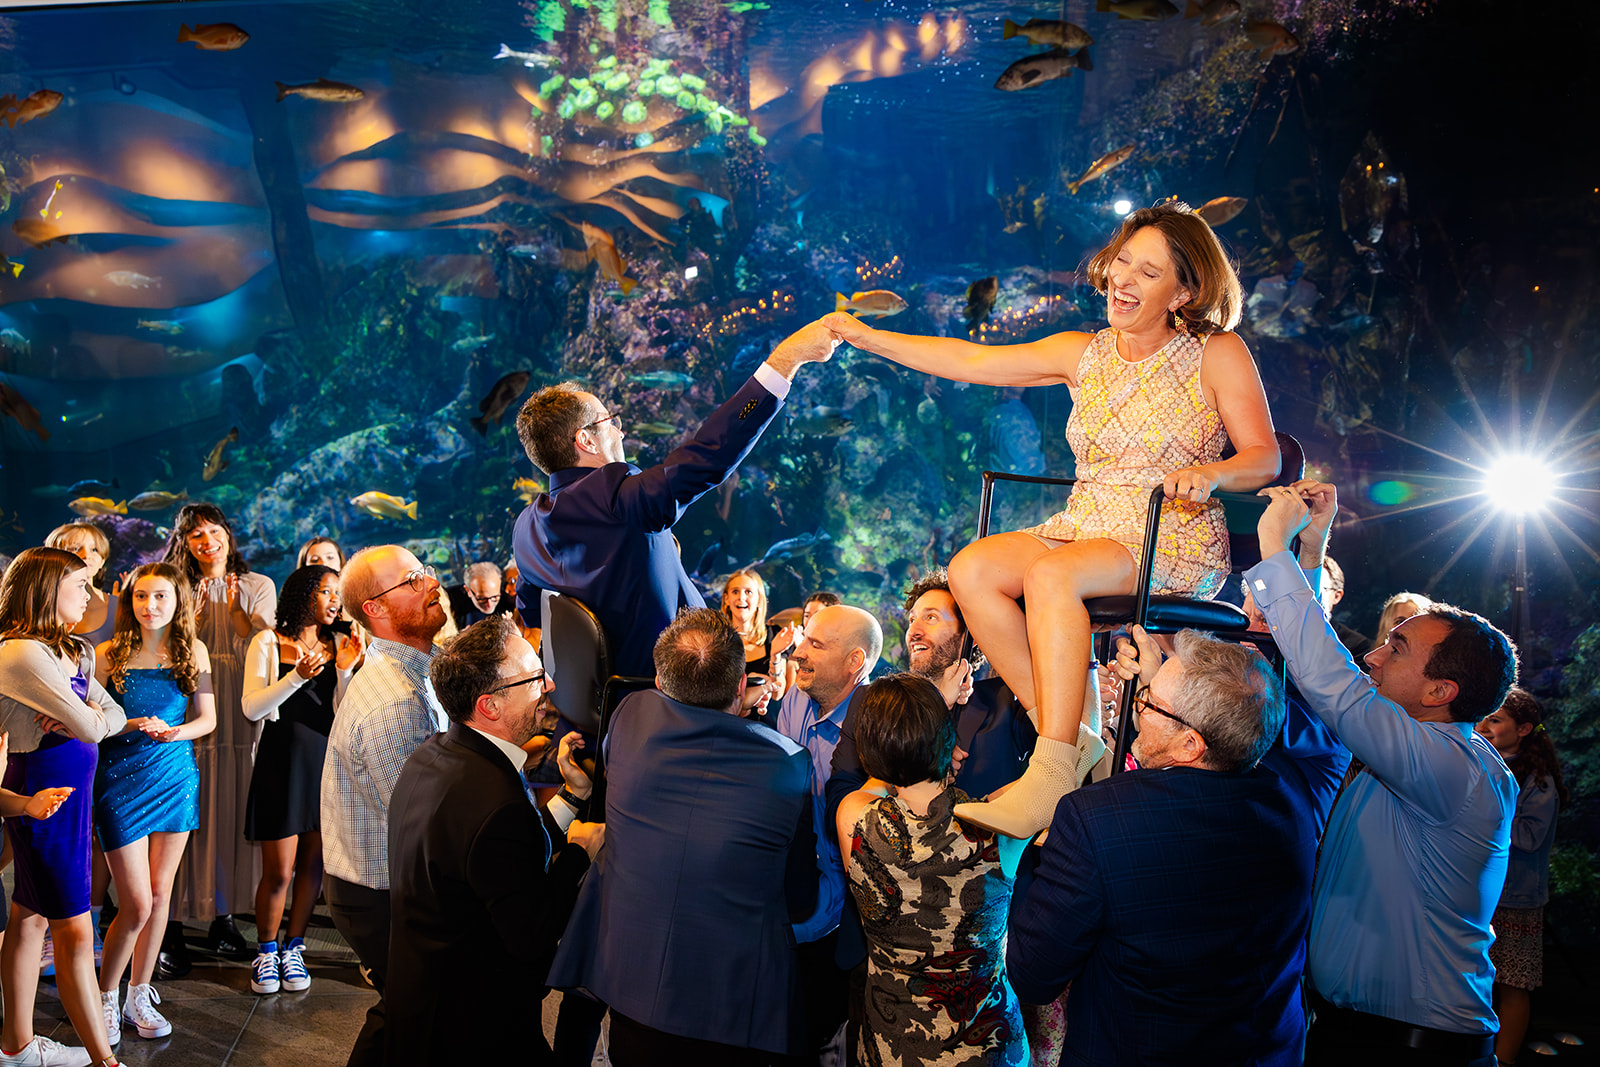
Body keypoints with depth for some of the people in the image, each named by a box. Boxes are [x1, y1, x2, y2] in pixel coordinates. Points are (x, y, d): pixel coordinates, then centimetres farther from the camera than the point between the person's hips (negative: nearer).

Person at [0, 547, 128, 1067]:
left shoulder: (70, 652, 13)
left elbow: (113, 714, 9)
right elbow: (89, 727, -20)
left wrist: (89, 717, -12)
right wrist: (85, 718, 2)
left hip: (70, 790, 9)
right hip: (43, 792, -9)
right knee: (74, 931, -5)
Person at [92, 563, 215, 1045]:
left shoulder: (193, 652, 1)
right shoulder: (109, 655, -6)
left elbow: (207, 718, 3)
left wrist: (173, 731, -16)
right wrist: (129, 726, -22)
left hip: (177, 777, 3)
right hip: (120, 782, -3)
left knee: (160, 895, 9)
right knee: (137, 905, -3)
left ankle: (139, 996, 25)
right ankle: (105, 999, 19)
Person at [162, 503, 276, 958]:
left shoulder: (258, 587, 10)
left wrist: (234, 608, -12)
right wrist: (195, 614, -11)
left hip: (241, 715, 1)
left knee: (232, 811, 2)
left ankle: (224, 916, 9)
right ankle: (174, 917, 7)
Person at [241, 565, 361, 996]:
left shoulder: (339, 645, 6)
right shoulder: (268, 643, 0)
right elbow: (251, 708, -9)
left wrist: (344, 670, -13)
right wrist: (298, 676, -20)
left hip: (326, 762, 3)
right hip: (282, 762, -3)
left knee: (313, 864, 8)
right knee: (279, 872, -1)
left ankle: (293, 949, 25)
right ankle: (265, 952, 20)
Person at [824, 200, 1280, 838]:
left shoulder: (1218, 353, 1)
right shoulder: (1084, 354, 12)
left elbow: (1264, 458, -3)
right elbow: (971, 362, 10)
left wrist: (1211, 474, -26)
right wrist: (866, 338, 5)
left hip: (1174, 543, -5)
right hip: (1087, 529, 5)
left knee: (1051, 575, -34)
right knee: (971, 568, -21)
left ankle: (1052, 777, -33)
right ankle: (1069, 735, -17)